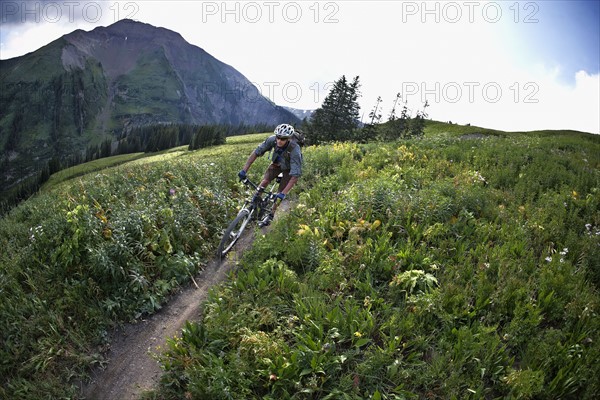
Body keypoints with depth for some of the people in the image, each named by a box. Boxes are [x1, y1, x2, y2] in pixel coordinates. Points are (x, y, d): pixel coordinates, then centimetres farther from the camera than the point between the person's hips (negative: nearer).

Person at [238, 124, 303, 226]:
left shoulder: (294, 150, -41)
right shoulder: (272, 139, -31)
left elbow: (295, 175, -42)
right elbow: (256, 152, -26)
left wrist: (283, 193, -48)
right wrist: (244, 170, -33)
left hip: (289, 168, -3)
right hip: (277, 164, 3)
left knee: (279, 194, -7)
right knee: (264, 181, -19)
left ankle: (270, 216, 14)